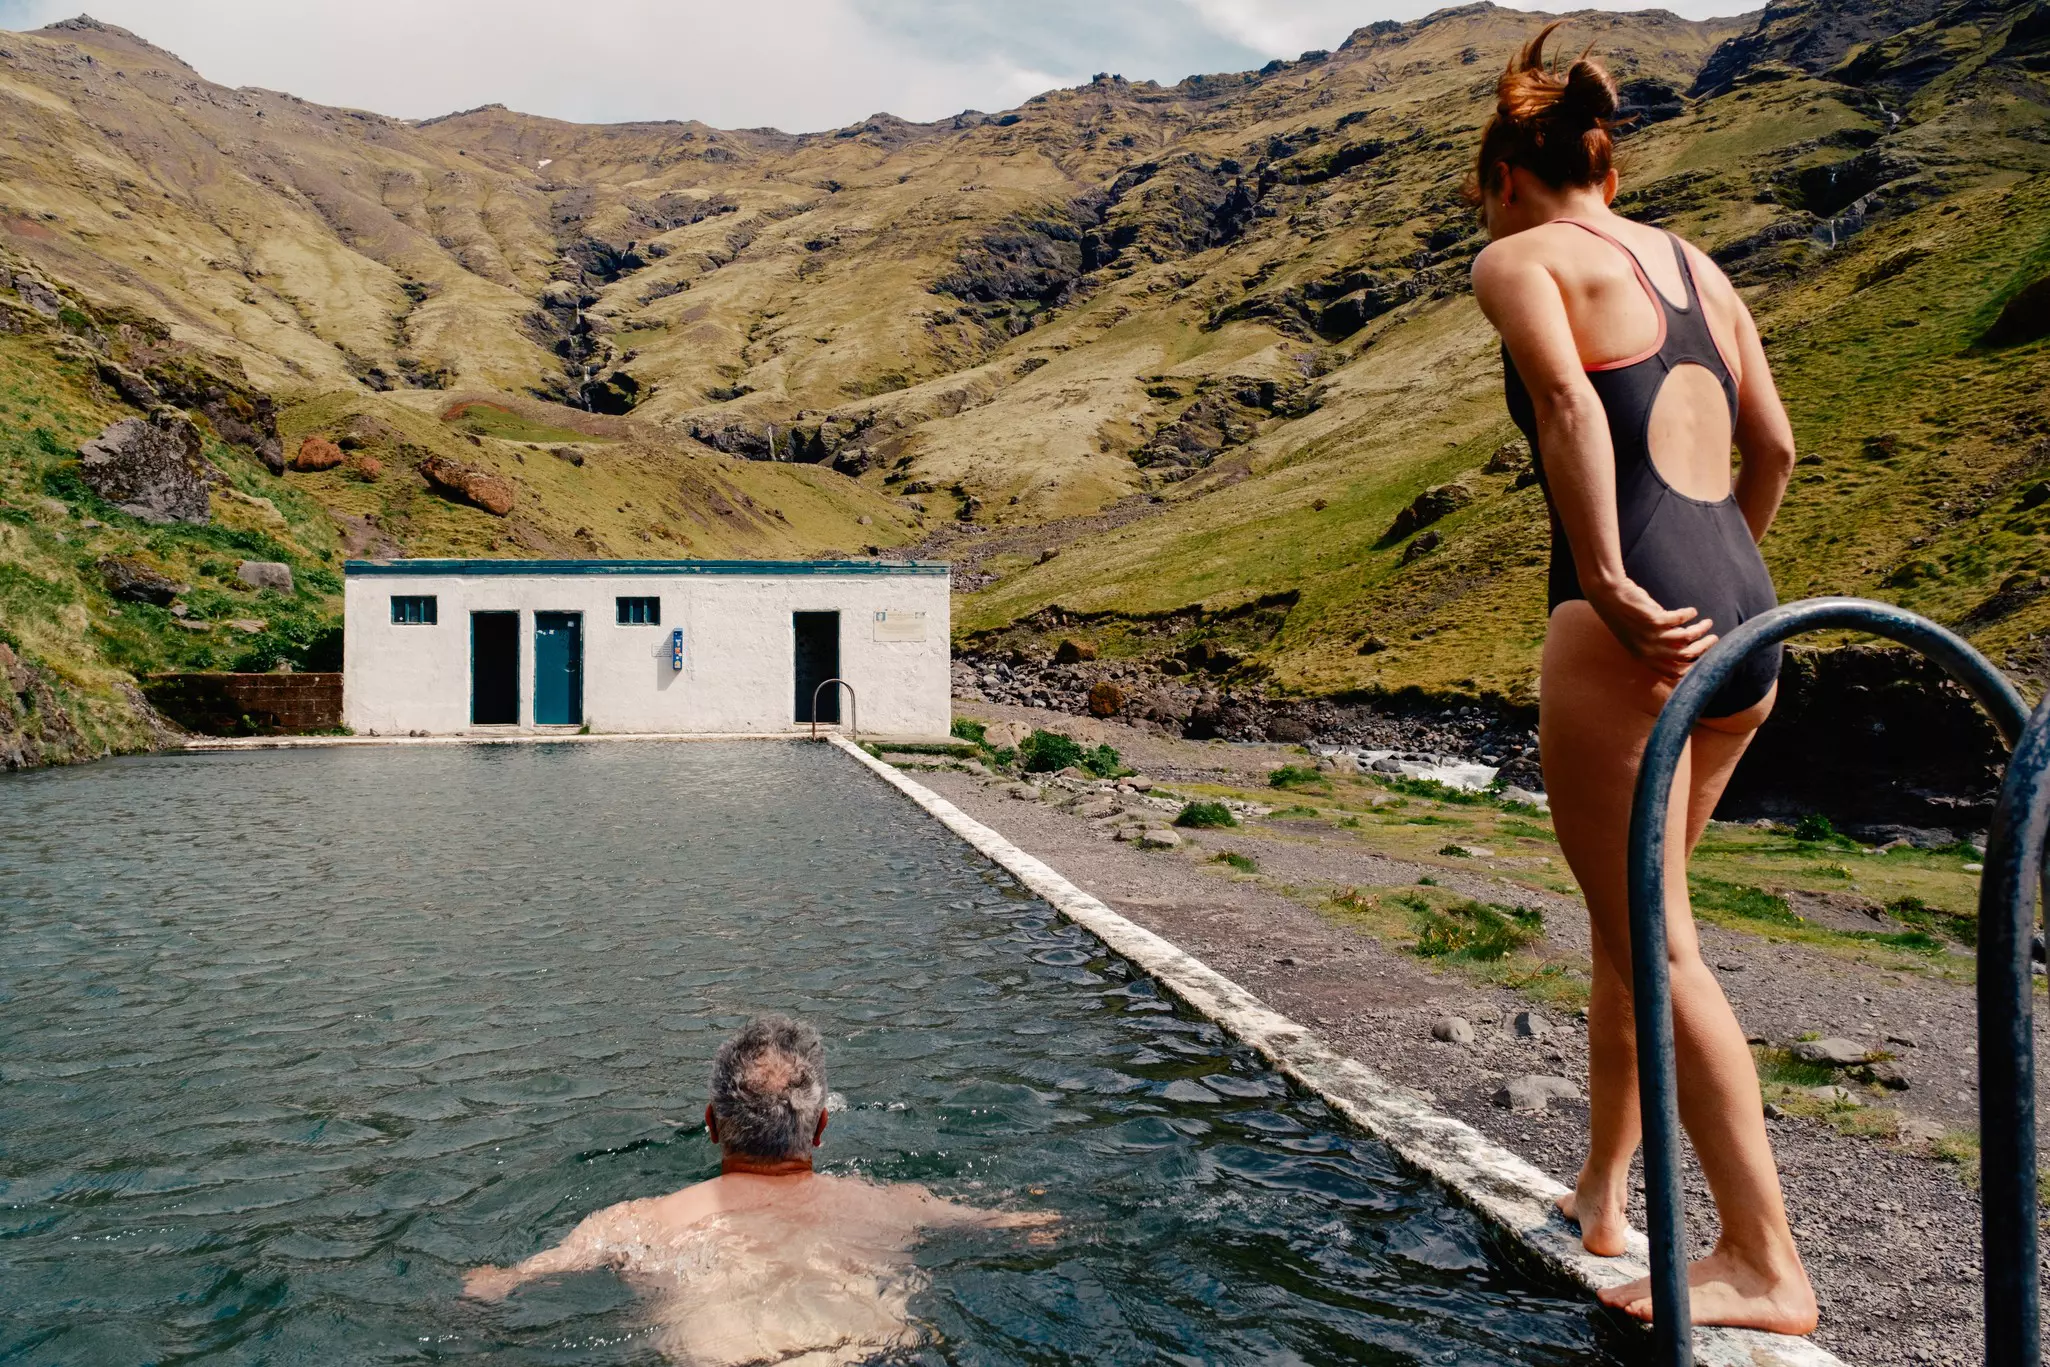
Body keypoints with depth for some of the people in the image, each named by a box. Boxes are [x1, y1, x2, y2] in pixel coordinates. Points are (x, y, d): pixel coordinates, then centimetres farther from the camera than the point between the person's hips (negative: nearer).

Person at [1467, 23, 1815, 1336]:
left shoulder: (1522, 258, 1)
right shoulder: (1696, 264, 22)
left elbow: (1567, 402, -18)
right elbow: (1773, 446, 22)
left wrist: (1609, 582, -22)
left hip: (1627, 627, -8)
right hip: (1744, 613, 8)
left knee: (1655, 943, -2)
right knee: (1634, 919, 17)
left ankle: (1765, 1265, 2)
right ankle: (1602, 1194, 29)